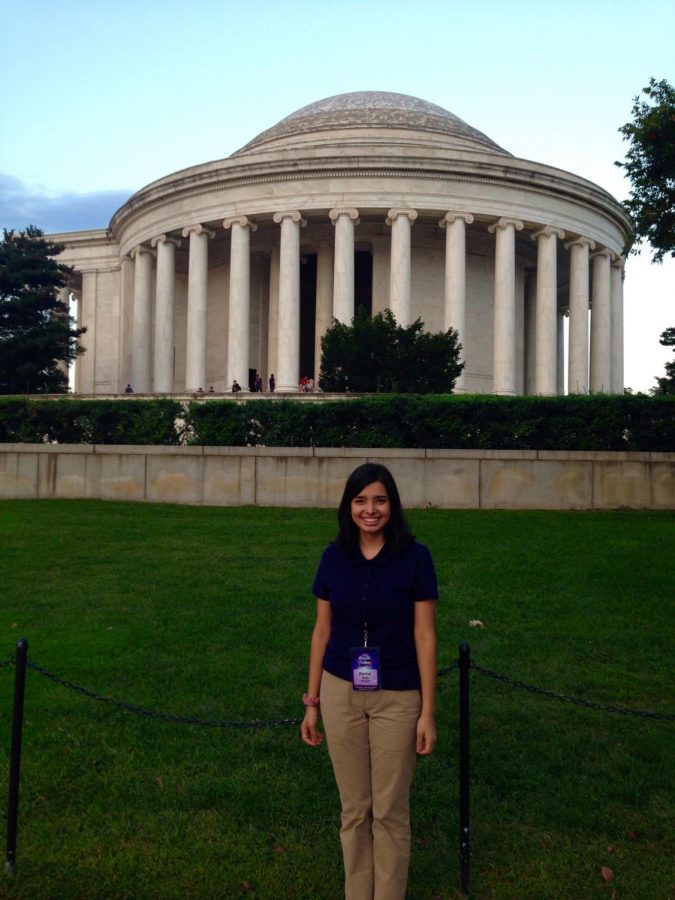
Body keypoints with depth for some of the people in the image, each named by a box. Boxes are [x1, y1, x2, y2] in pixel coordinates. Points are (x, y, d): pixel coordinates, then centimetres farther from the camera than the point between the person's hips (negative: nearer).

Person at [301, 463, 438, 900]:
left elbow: (425, 636, -8)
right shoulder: (334, 556, -2)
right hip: (340, 694, 3)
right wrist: (312, 702, 7)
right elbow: (322, 631, 5)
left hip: (397, 699, -2)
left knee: (390, 810, 10)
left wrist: (428, 712, -8)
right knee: (354, 808, 15)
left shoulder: (415, 556, -10)